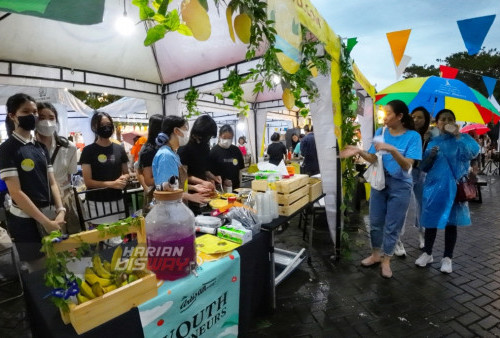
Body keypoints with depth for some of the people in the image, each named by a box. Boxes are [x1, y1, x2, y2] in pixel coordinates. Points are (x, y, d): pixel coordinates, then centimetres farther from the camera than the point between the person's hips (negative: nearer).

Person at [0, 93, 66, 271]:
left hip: (49, 215, 6)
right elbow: (16, 193, -16)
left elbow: (52, 182, 7)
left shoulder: (41, 147, 8)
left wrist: (60, 211, -8)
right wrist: (46, 222, -17)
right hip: (25, 220, -6)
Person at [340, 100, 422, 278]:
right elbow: (373, 159, -3)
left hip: (400, 186, -4)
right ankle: (375, 254, 32)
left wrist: (392, 150, -35)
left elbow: (407, 165, -21)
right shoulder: (380, 133, -2)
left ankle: (386, 260, 24)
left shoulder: (413, 136, -13)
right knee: (375, 222, 13)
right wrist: (359, 151, -20)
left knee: (392, 225, 6)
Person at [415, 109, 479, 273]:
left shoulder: (462, 138, 2)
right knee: (431, 221, 8)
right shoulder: (432, 142, 7)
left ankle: (447, 258, 20)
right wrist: (430, 156, -13)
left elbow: (474, 152, -19)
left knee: (451, 223, 6)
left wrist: (458, 136, -22)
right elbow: (423, 166, 5)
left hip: (453, 187, -1)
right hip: (434, 186, 2)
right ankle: (427, 253, 23)